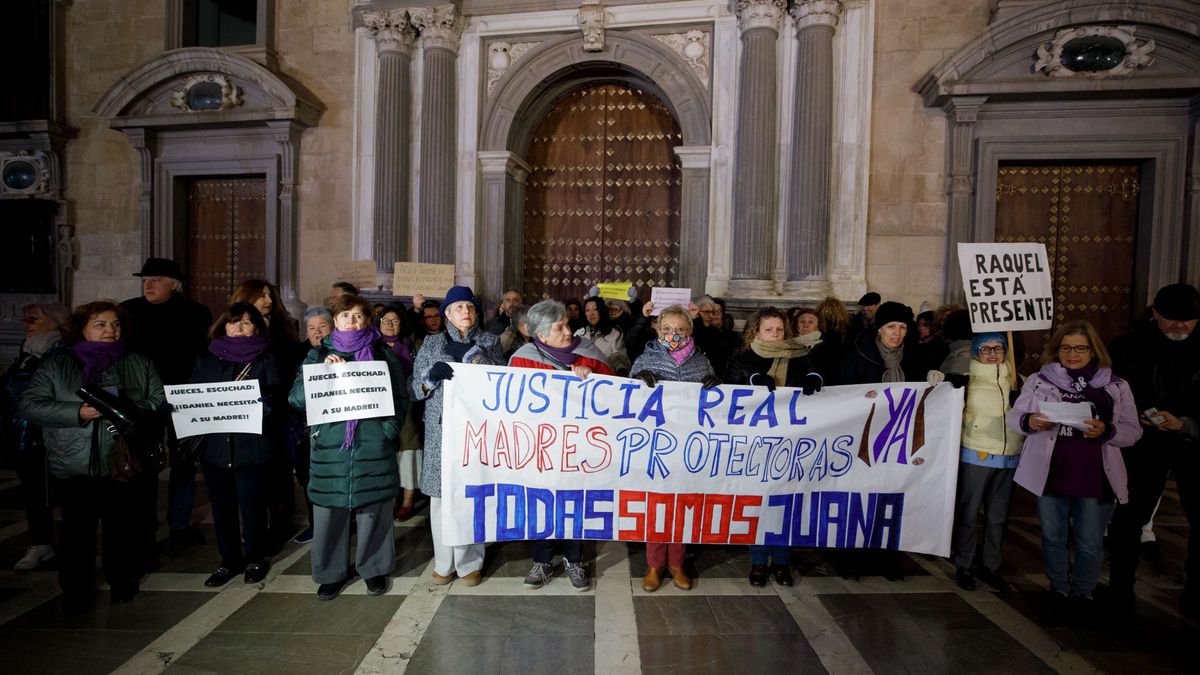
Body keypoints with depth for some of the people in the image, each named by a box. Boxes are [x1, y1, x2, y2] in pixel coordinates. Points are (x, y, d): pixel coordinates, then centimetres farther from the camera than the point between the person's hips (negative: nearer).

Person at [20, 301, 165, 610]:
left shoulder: (140, 365, 7)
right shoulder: (55, 367, 6)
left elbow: (161, 402, 2)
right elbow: (28, 405, -3)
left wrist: (129, 409, -16)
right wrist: (78, 413, -16)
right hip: (73, 469, 0)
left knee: (123, 530, 10)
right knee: (77, 531, 8)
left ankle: (122, 582, 29)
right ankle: (75, 588, 27)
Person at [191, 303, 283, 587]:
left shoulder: (266, 359, 4)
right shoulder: (207, 359, 14)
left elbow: (276, 397, -4)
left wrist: (262, 402, -24)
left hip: (252, 446, -3)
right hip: (214, 444, 3)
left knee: (252, 506, 3)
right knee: (222, 507, 11)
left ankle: (255, 558, 23)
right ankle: (229, 560, 27)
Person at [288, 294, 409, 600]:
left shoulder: (383, 354, 7)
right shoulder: (318, 354, 10)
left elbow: (400, 399, 7)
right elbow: (296, 398, 1)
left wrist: (388, 430, -7)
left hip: (373, 447, -1)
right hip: (330, 445, 1)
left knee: (374, 509, 7)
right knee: (329, 512, 6)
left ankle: (374, 567, 26)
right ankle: (331, 572, 26)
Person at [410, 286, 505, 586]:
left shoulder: (489, 341, 8)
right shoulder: (432, 342, 11)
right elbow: (415, 389, 7)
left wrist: (472, 355, -14)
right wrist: (432, 375, -13)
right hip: (440, 429, 1)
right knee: (441, 496, 3)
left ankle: (470, 563, 16)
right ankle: (444, 563, 19)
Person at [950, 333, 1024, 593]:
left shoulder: (1015, 380, 9)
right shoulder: (967, 379, -3)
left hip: (1009, 458, 4)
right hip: (976, 455, -4)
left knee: (998, 516, 13)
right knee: (969, 513, 3)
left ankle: (990, 566, 27)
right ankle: (963, 566, 17)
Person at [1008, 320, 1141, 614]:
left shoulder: (1116, 386, 1)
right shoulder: (1038, 380, 0)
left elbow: (1133, 431, 0)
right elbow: (1013, 416, 2)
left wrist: (1106, 430, -20)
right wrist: (1028, 421, -20)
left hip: (1096, 478, 0)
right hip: (1050, 475, 0)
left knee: (1090, 543, 12)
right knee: (1053, 537, 15)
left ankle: (1083, 592, 34)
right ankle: (1058, 587, 36)